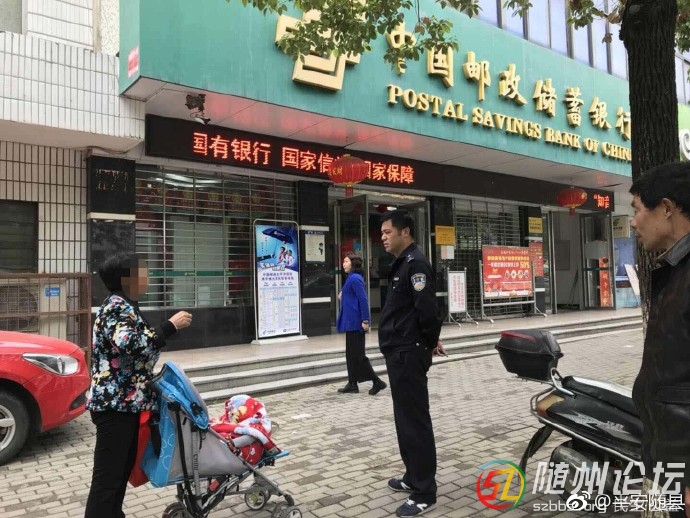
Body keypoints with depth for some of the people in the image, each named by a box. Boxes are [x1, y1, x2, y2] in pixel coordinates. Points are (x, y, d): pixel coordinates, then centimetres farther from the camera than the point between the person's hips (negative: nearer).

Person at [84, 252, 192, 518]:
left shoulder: (124, 306, 16)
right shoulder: (118, 306, -15)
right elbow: (135, 346, -28)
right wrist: (171, 325, -22)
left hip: (123, 401, 10)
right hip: (115, 403, -10)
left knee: (123, 468, 18)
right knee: (108, 475, -5)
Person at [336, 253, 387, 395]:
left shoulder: (355, 279, -15)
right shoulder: (352, 278, 14)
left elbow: (363, 300, -20)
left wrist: (365, 321, -23)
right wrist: (343, 298, 10)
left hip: (354, 323, -10)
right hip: (351, 322, 10)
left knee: (357, 354, -6)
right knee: (351, 354, 13)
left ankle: (377, 382, 1)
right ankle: (352, 384, 19)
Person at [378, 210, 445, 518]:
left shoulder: (415, 263, -16)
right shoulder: (402, 264, 16)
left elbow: (427, 309, -24)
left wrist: (429, 342, -9)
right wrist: (430, 341, 13)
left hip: (409, 354, -10)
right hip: (399, 353, 10)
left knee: (415, 421, -4)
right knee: (405, 419, 17)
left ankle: (424, 493, 6)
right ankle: (414, 477, 30)